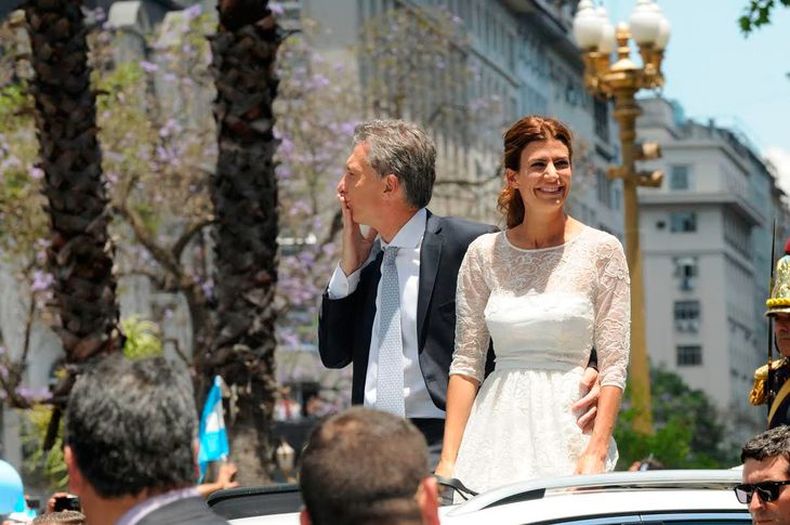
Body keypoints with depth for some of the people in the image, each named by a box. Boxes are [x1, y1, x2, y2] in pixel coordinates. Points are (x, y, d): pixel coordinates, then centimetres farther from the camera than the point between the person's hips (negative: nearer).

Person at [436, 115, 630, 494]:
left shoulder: (601, 250, 1)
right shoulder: (484, 254, 7)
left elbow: (614, 365, -2)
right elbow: (466, 362, 5)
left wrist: (596, 453, -12)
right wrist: (448, 459, -3)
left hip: (570, 426, -2)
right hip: (498, 429, 2)